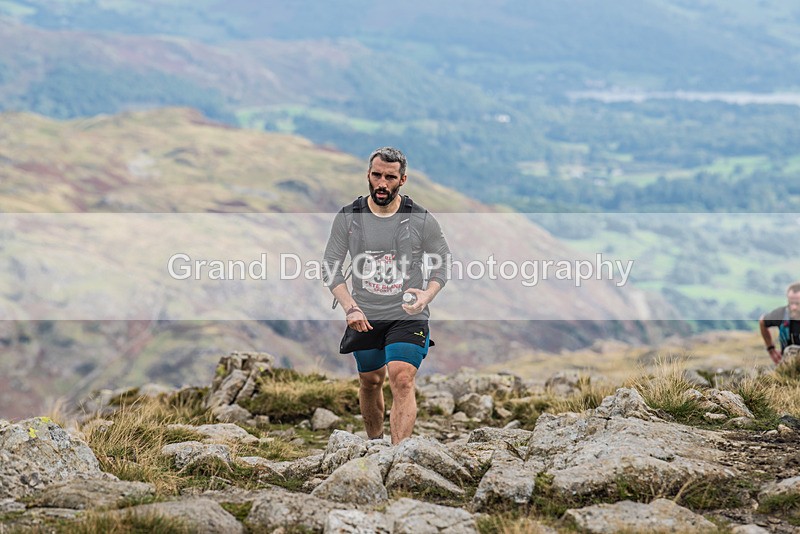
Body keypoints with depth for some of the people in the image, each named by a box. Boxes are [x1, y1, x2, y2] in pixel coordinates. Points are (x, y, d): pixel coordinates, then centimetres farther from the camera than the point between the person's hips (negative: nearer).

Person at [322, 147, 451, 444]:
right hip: (364, 318, 3)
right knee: (370, 381, 17)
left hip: (407, 316, -3)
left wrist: (427, 295, -15)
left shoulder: (421, 219, -6)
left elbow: (443, 263, 4)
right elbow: (331, 266, 1)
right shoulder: (348, 217, -3)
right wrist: (350, 307, -12)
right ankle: (374, 441, 42)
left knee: (402, 380, -19)